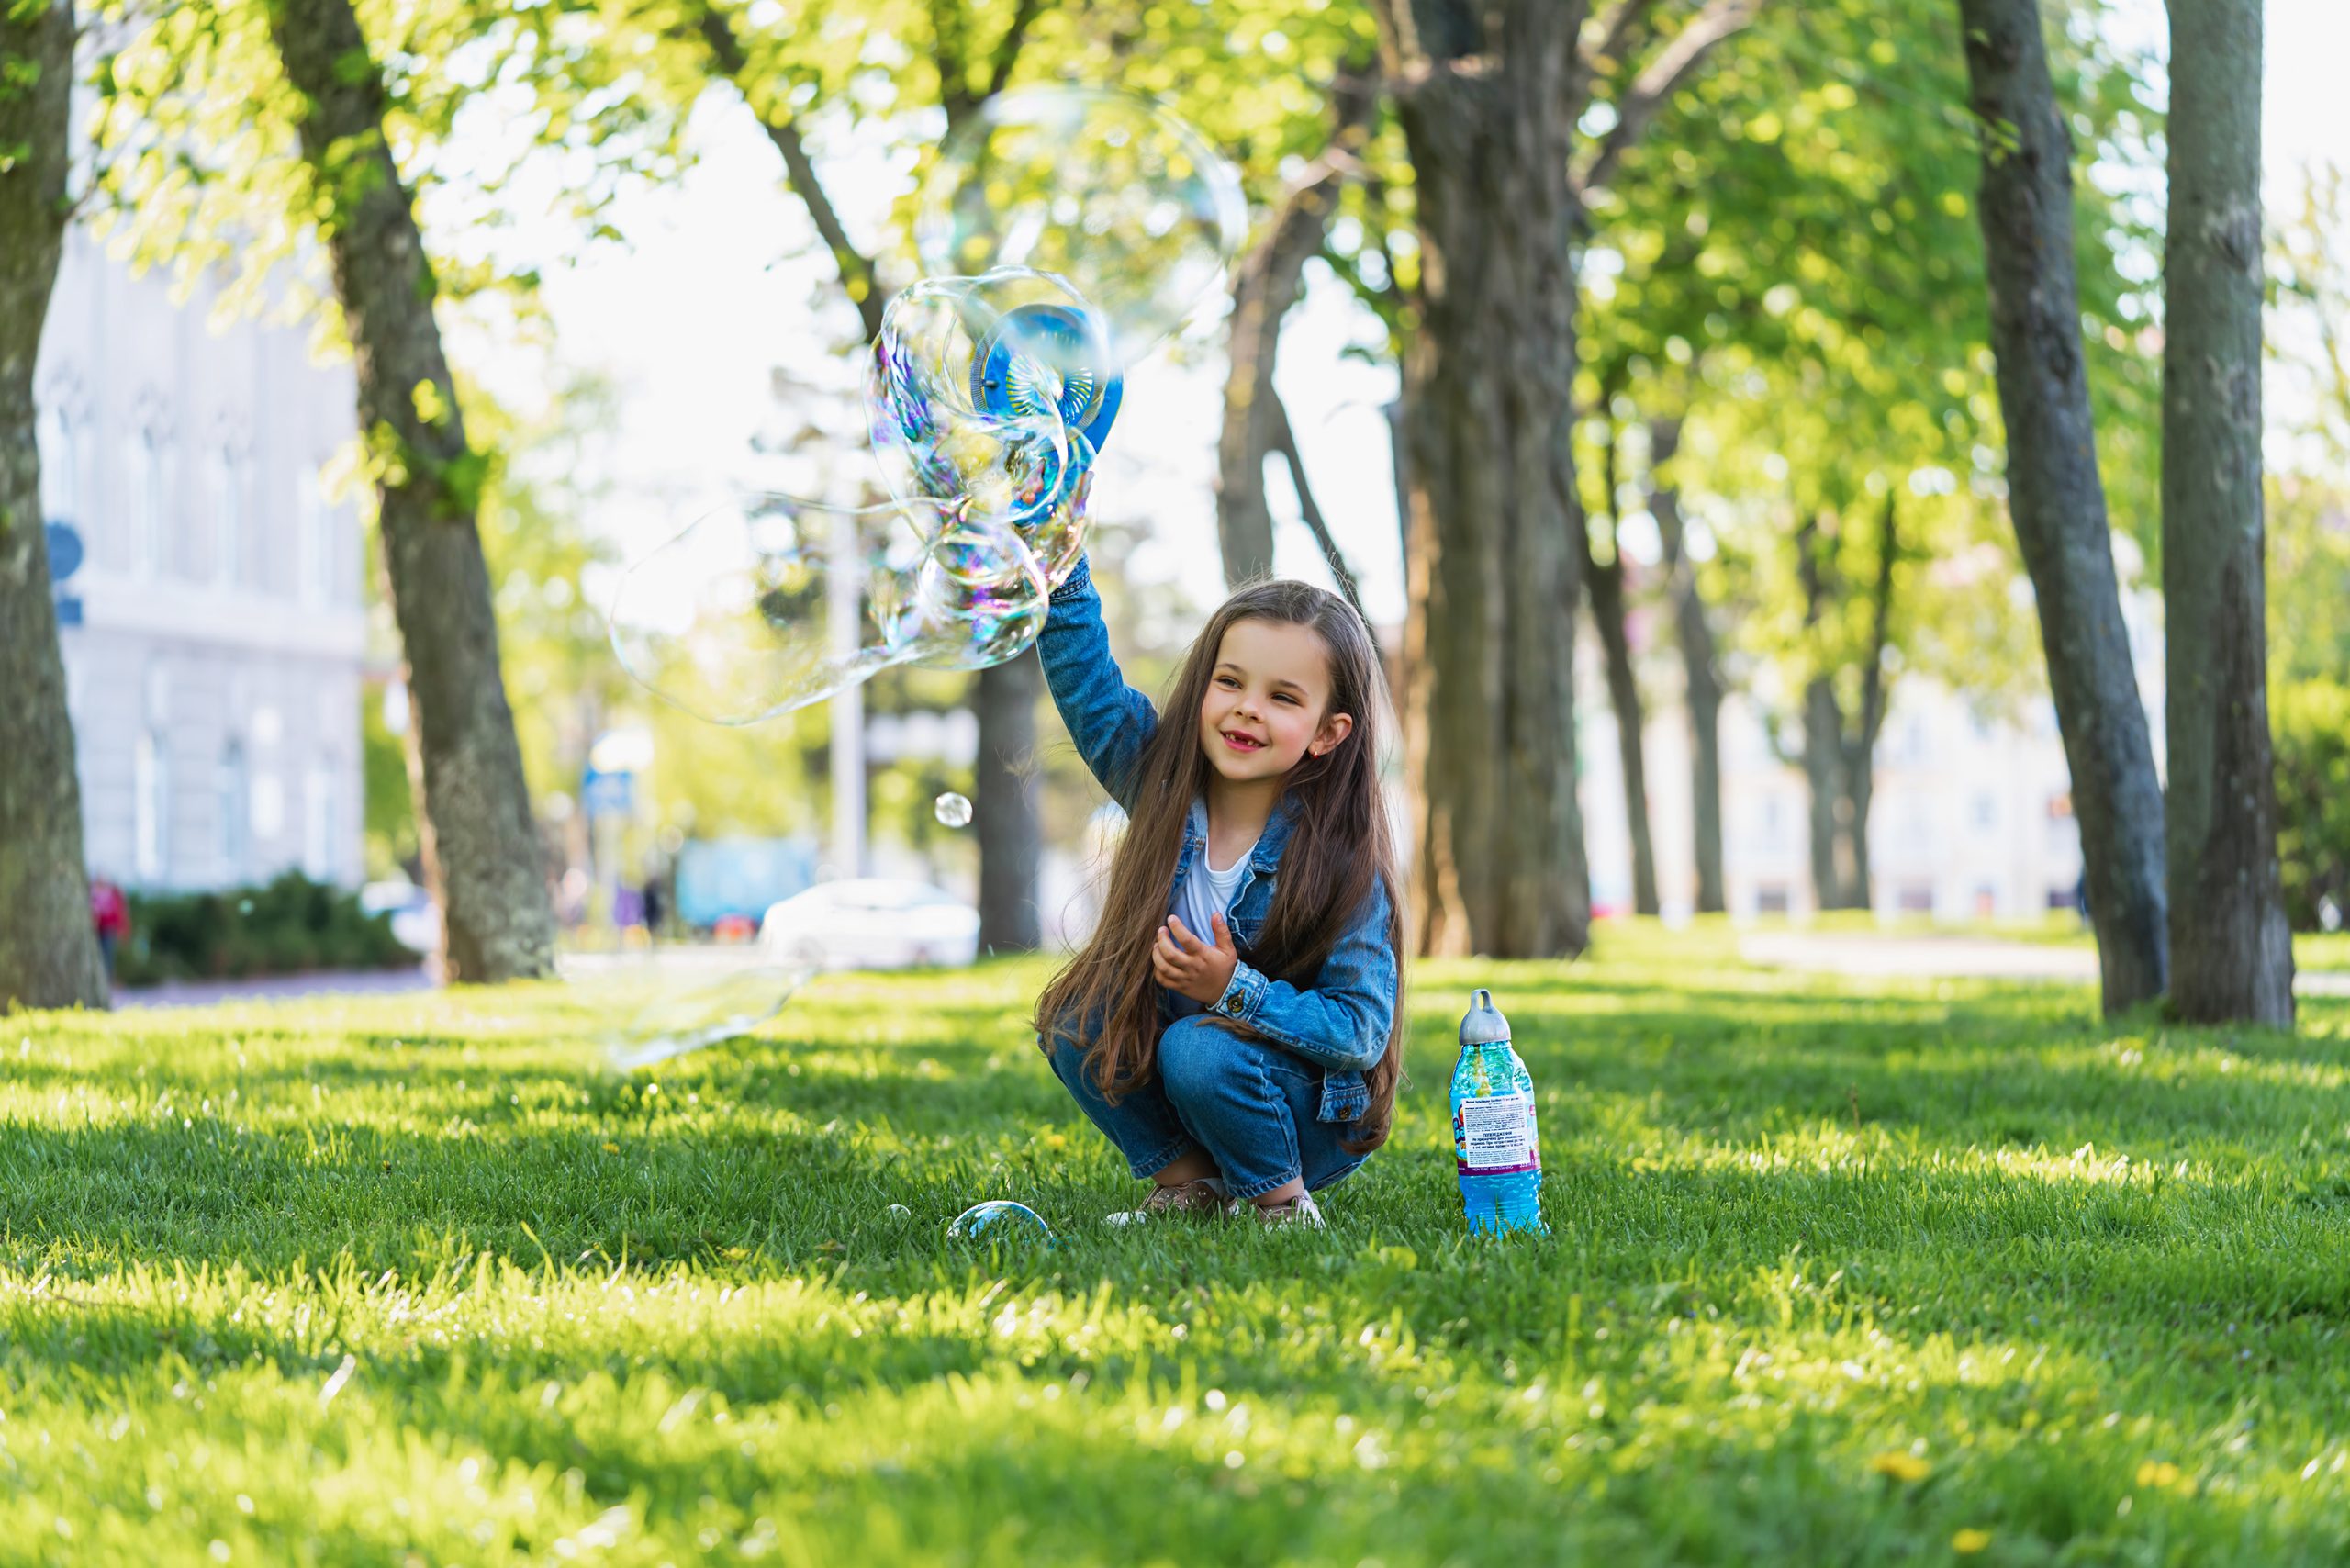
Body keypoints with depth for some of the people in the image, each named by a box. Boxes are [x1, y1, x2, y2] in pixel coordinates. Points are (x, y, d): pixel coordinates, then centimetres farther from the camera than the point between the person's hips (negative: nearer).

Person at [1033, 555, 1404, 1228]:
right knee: (1074, 1020, -16)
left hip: (1312, 1116, -5)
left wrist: (1237, 990, -33)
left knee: (1200, 1050, -31)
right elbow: (1084, 674, -11)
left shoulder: (1340, 861, -22)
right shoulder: (1164, 781, -8)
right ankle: (1187, 1184, 0)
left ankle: (1285, 1206, -9)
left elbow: (1363, 1029, -22)